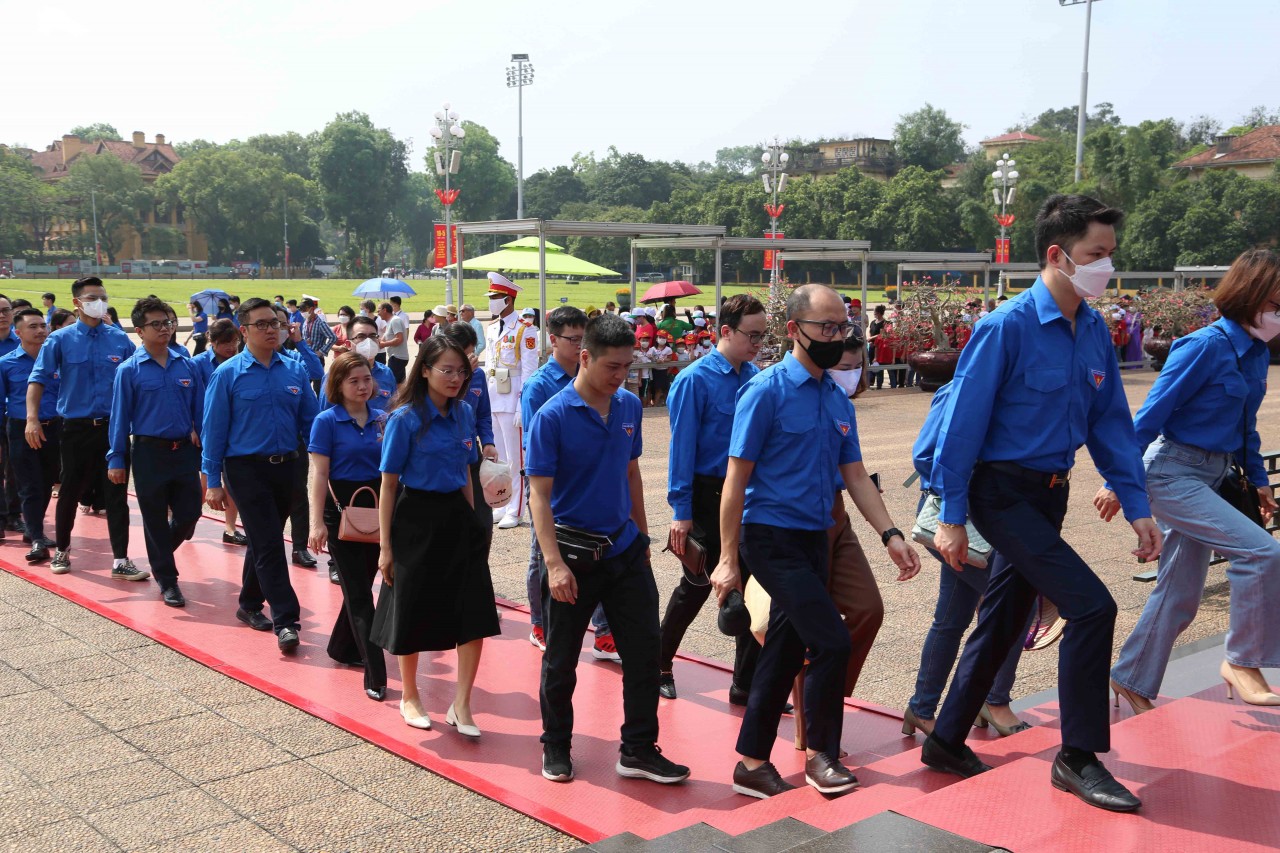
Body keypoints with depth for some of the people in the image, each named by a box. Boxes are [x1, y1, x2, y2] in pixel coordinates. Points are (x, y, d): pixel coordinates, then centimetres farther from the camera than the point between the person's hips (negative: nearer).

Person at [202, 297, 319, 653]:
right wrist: (213, 482, -5)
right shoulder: (228, 374, -5)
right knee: (268, 544, -8)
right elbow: (214, 429, -3)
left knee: (264, 541, 17)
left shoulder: (295, 370, 4)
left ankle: (250, 605, 34)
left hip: (285, 467, 4)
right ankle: (285, 621, -7)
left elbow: (309, 421, 5)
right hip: (246, 469, -4)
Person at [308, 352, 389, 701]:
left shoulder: (382, 419, 4)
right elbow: (319, 474, -10)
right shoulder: (327, 421, -7)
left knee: (362, 584, 16)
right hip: (342, 509, -5)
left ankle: (343, 648, 37)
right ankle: (375, 674, -4)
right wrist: (317, 522, -15)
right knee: (358, 593, -3)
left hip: (377, 507, 5)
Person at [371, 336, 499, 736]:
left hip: (457, 516, 5)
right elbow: (389, 484, -9)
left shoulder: (464, 414, 4)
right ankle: (409, 697, 29)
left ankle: (460, 705, 8)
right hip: (416, 519, -5)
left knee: (476, 613, -3)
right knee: (413, 614, 8)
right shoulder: (405, 419, -12)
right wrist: (385, 546, -9)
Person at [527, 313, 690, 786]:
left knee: (644, 651, 5)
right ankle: (556, 746, 28)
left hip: (625, 548, 5)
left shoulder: (629, 406, 2)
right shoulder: (553, 417, -14)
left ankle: (638, 750, 18)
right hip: (574, 551, -5)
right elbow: (540, 494, -15)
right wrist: (554, 564, -21)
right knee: (561, 659, 9)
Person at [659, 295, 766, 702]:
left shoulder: (757, 378, 4)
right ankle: (660, 665, 31)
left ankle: (747, 684, 17)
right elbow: (681, 449, -14)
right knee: (696, 586, 8)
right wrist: (681, 512, -16)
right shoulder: (695, 380, -13)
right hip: (709, 496, -5)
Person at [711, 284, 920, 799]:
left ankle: (752, 762, 23)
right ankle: (820, 754, 7)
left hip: (814, 540, 7)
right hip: (773, 538, -7)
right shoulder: (768, 391, -11)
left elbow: (855, 475, 14)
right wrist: (728, 559, -13)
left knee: (785, 653, 11)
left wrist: (890, 535, 2)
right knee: (832, 642, -12)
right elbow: (736, 477, -12)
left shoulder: (838, 400, 10)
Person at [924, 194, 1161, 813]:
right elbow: (963, 422, -15)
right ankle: (1078, 757, 4)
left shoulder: (1094, 331, 3)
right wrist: (951, 517, -14)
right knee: (1091, 605, -13)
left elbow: (1110, 422, 9)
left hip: (1049, 492, 8)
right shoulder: (1006, 327, -18)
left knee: (1002, 623, 15)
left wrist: (1137, 506, 4)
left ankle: (946, 742, 31)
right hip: (1003, 494, -8)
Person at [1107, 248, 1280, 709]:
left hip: (1209, 478, 9)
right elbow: (1151, 415, -17)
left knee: (1179, 596, 12)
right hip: (1173, 474, -9)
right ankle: (1243, 661, -4)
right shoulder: (1206, 346, -18)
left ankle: (1132, 681, 25)